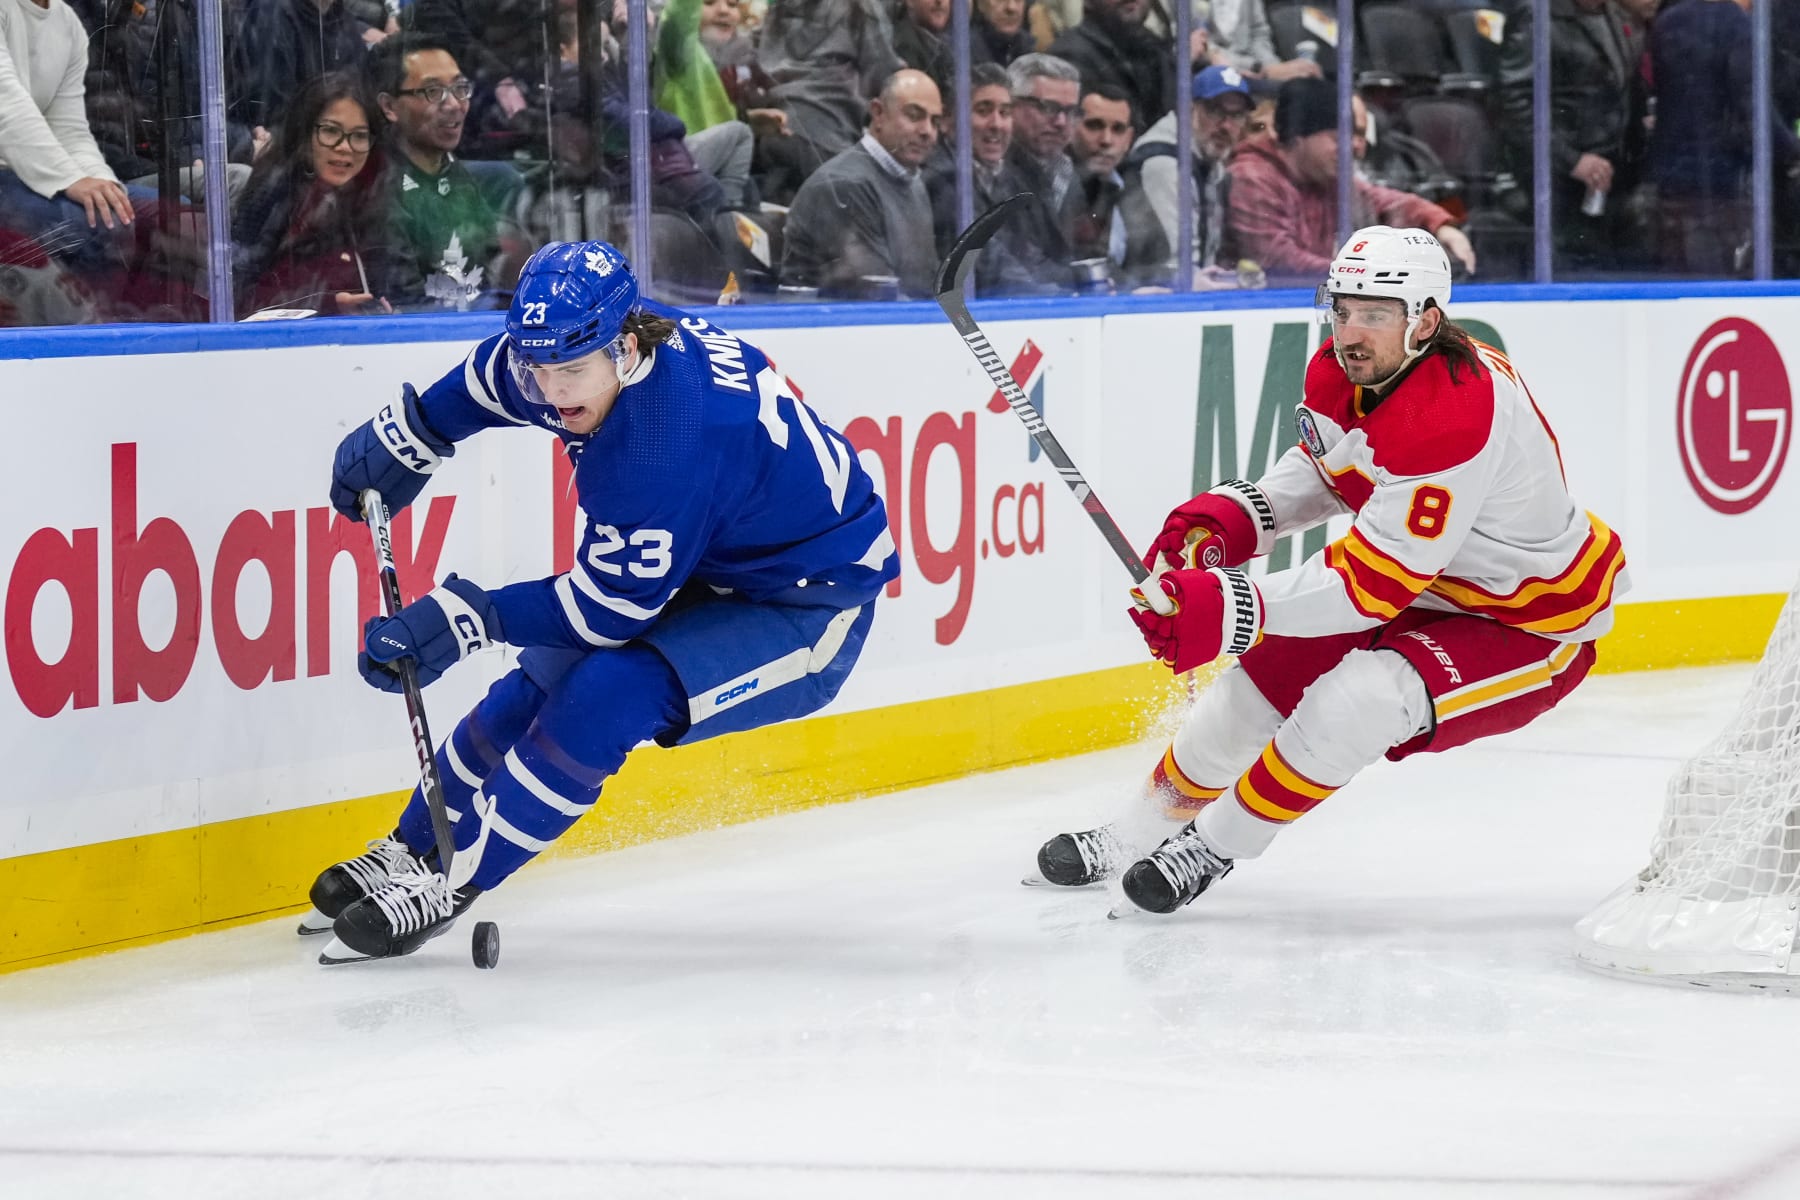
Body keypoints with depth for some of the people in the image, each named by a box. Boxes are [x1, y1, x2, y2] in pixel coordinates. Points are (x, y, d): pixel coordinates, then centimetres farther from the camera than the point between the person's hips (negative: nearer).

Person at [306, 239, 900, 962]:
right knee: (546, 677, 10)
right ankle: (412, 851, 26)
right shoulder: (588, 349, -13)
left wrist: (467, 617, -30)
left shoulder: (664, 445, -36)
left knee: (604, 698, -24)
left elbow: (612, 605, -28)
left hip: (810, 606, -10)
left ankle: (447, 885, -13)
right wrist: (405, 435, 11)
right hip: (714, 563, 10)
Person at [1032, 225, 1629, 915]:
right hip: (1432, 591, 9)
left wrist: (1231, 611, -41)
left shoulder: (1454, 416, -36)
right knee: (1266, 669, 10)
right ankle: (1149, 825, 31)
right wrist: (1235, 515, -5)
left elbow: (1374, 581, -35)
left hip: (1536, 624, -9)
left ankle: (1216, 845, -9)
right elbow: (1326, 467, 14)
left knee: (1355, 700, -29)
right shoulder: (1341, 371, -9)